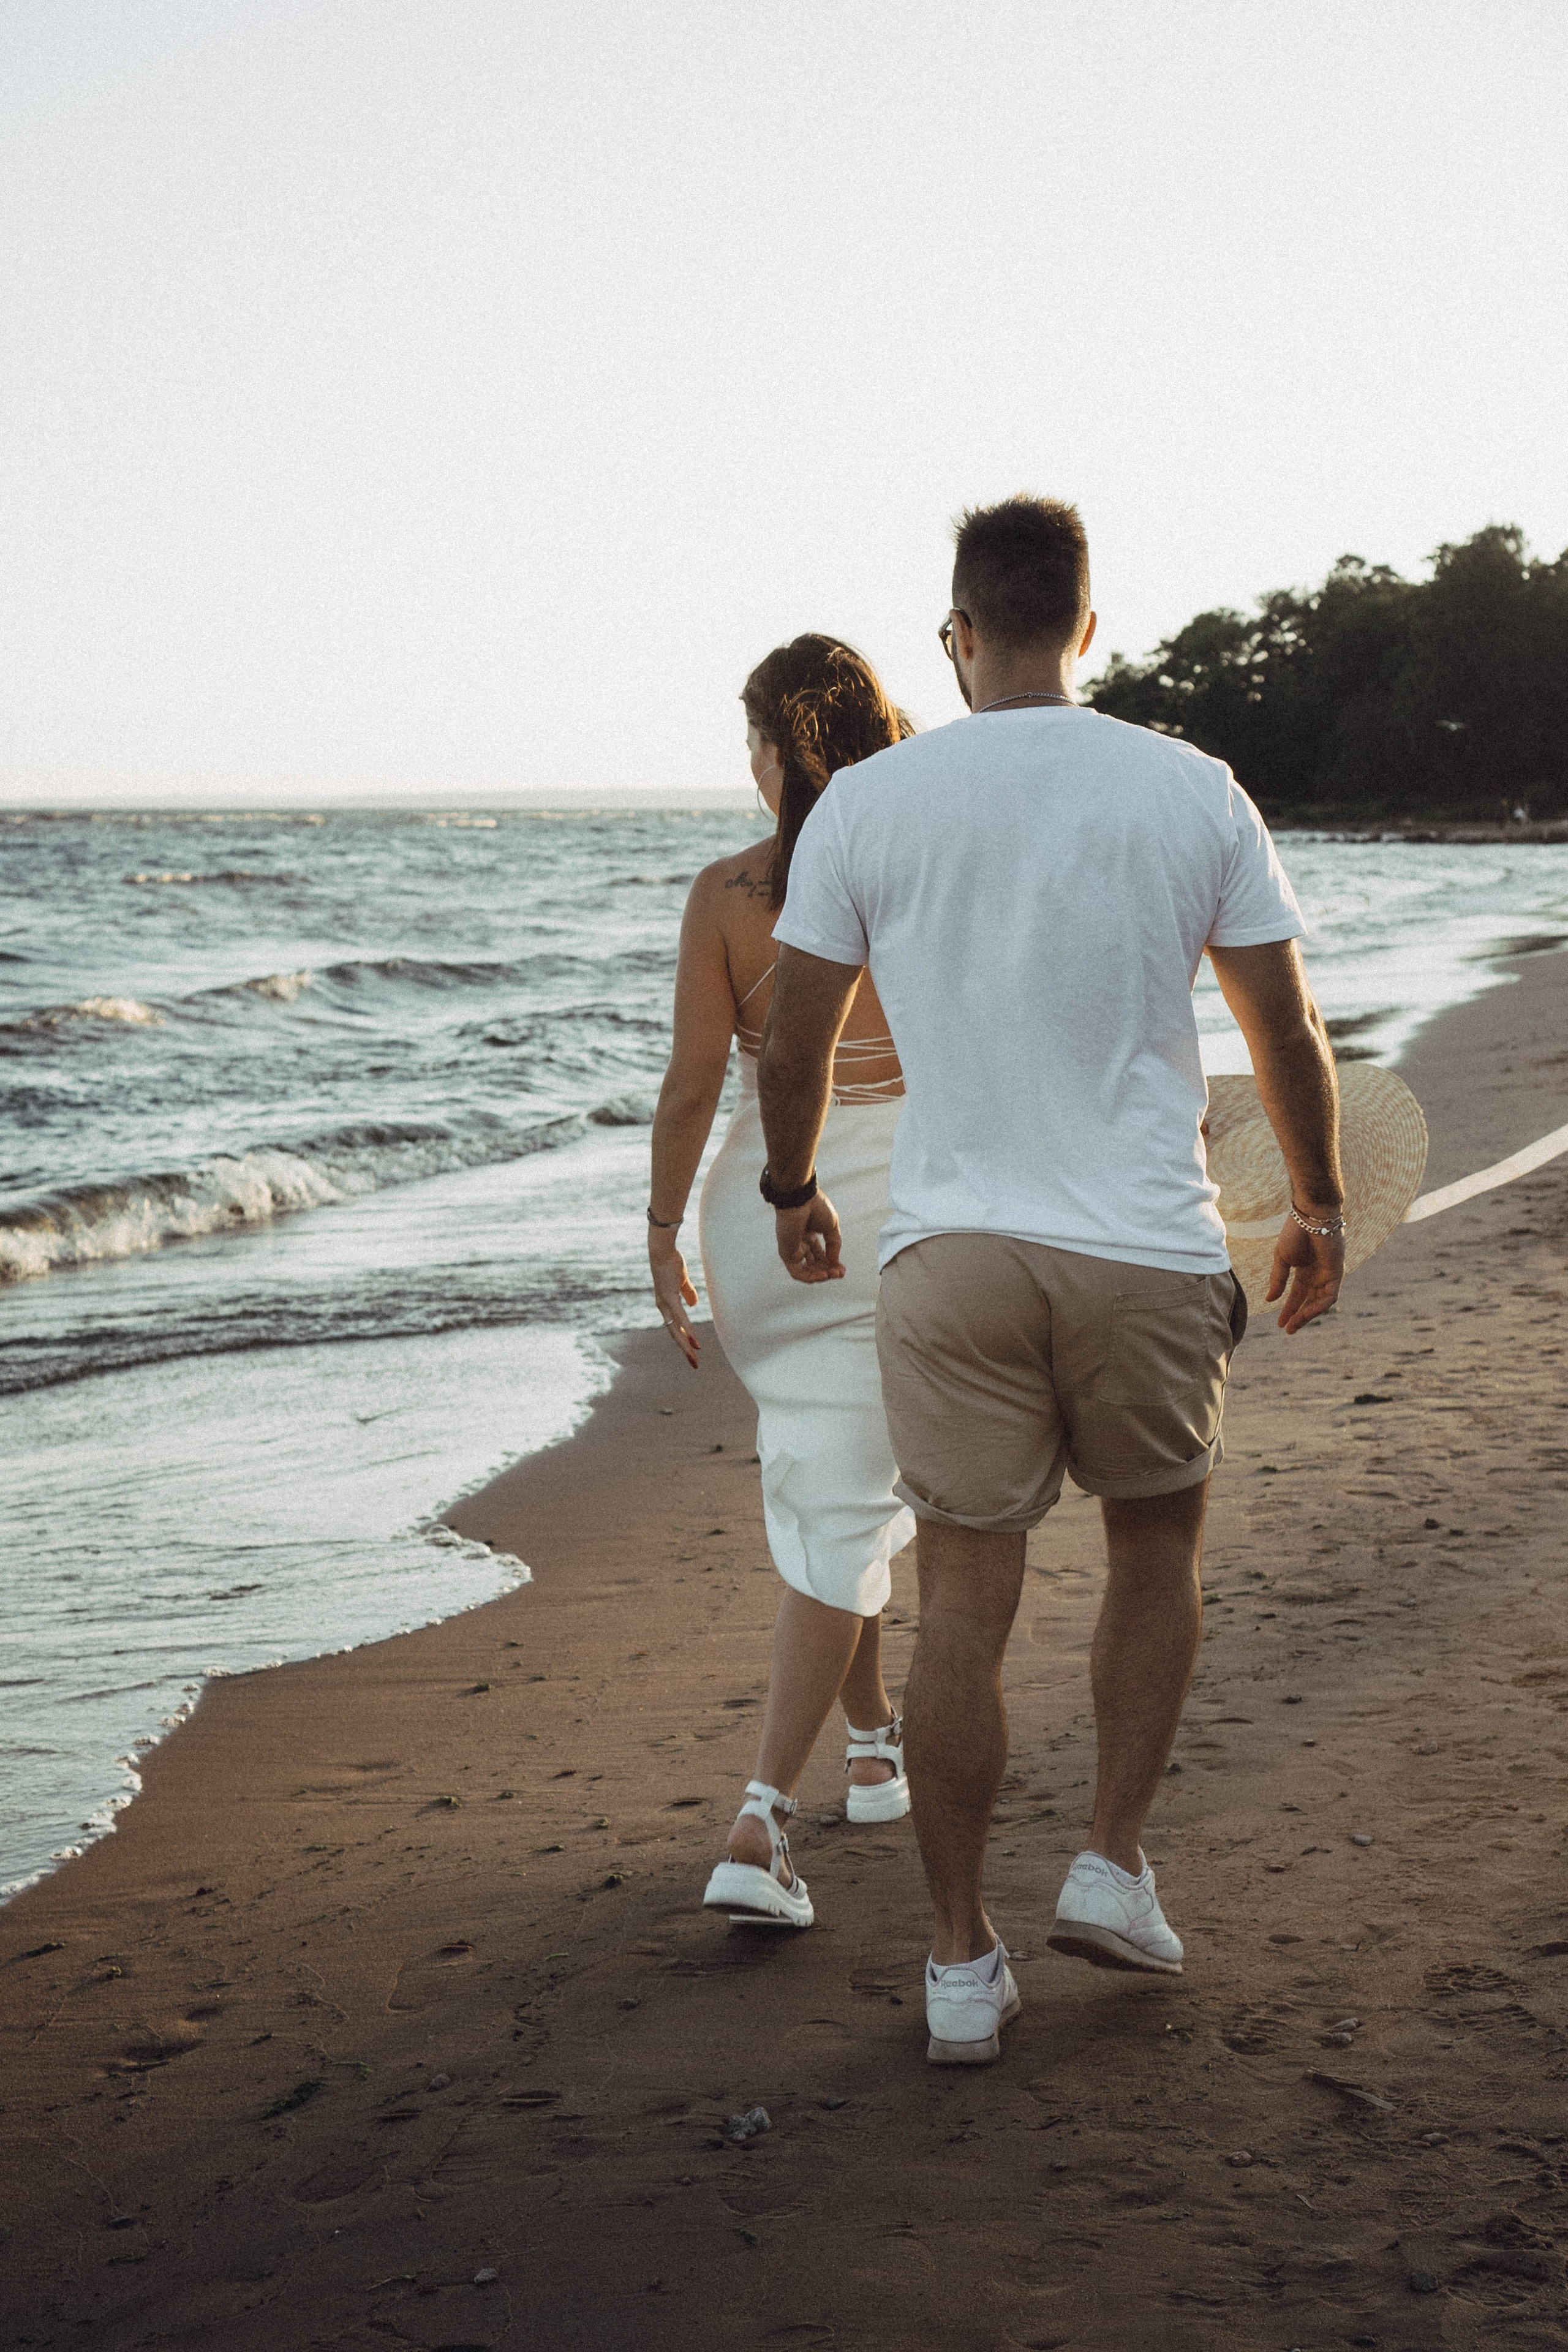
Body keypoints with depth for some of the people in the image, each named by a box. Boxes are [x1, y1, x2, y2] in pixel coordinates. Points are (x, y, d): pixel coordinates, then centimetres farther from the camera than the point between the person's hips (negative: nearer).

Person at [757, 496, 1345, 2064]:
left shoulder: (866, 804, -1)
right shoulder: (1194, 794, -1)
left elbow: (791, 1044, 3)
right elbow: (1288, 1031, 4)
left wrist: (791, 1190, 22)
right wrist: (1319, 1203, 19)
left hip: (950, 1249, 0)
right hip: (1148, 1247, 0)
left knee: (963, 1600, 6)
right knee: (1157, 1544, 22)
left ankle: (961, 1963, 12)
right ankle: (1113, 1864, 18)